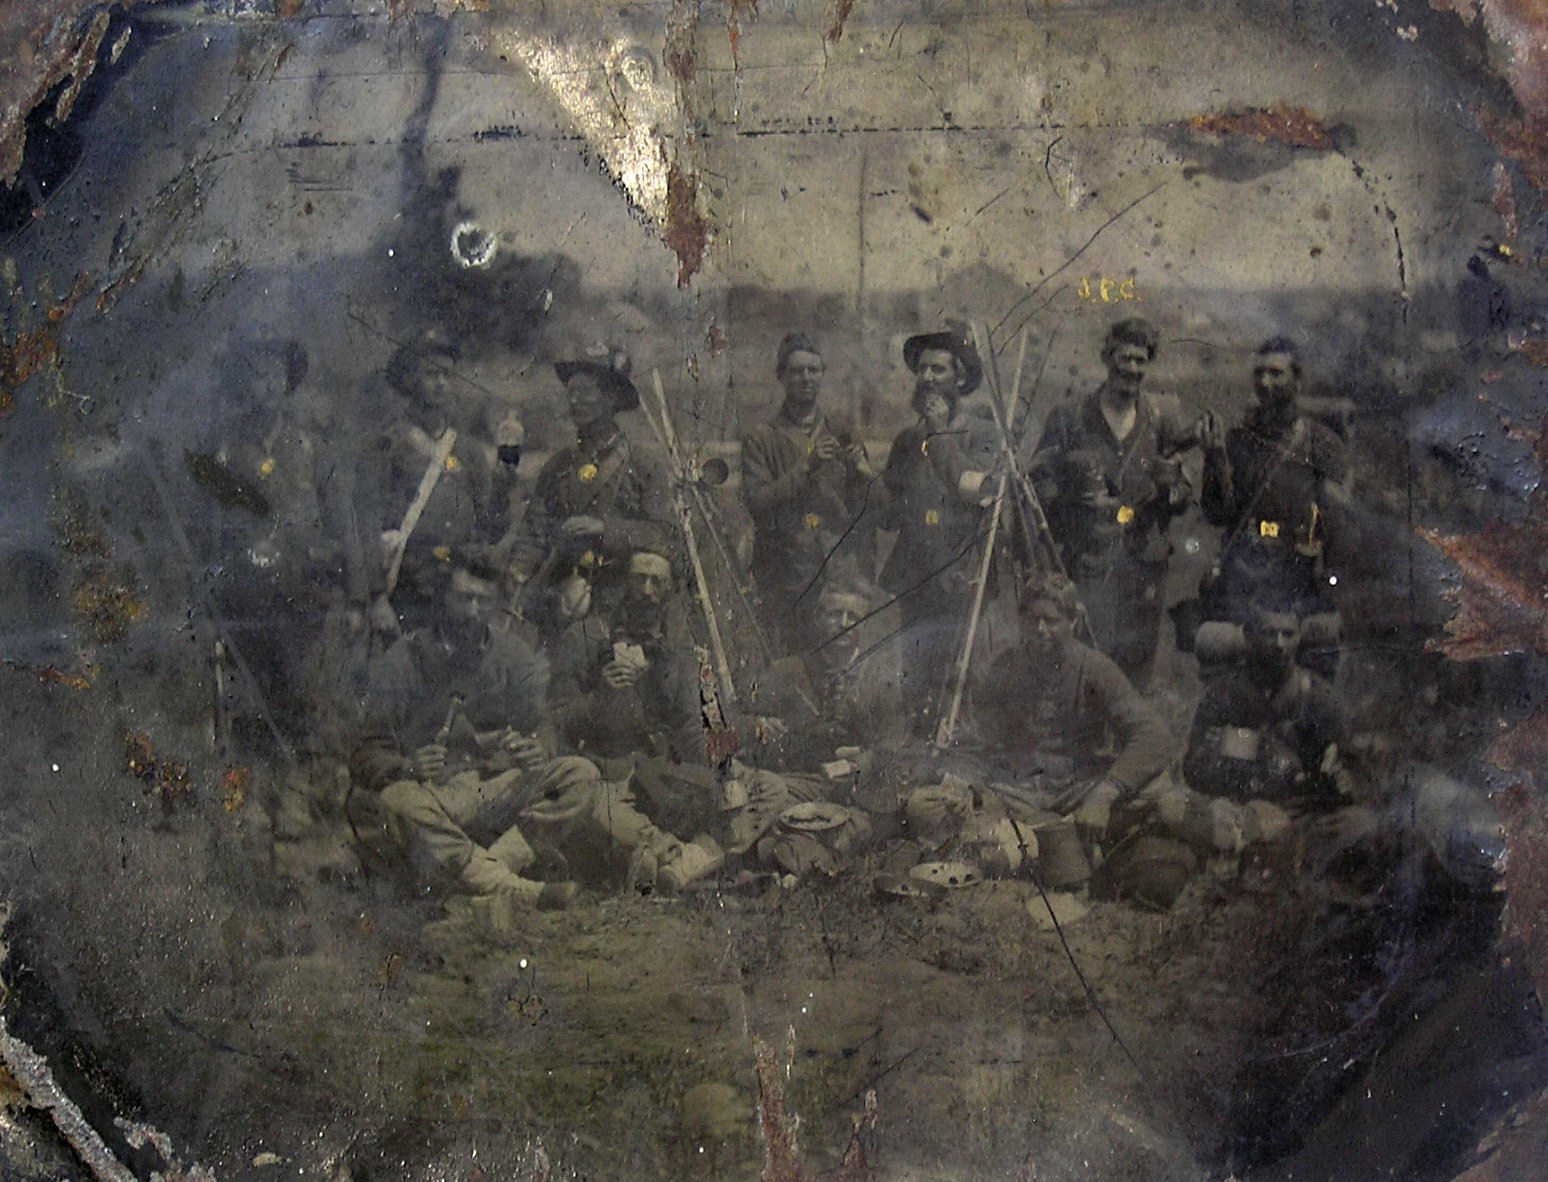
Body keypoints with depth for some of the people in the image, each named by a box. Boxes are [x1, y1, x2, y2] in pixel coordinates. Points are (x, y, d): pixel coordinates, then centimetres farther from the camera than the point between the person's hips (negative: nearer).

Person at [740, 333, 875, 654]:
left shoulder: (843, 433, 15)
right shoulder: (761, 439, 7)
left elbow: (872, 507, 14)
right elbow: (756, 504, -5)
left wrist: (863, 475, -7)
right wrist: (806, 468, -12)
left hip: (845, 567, 2)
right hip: (789, 575, -2)